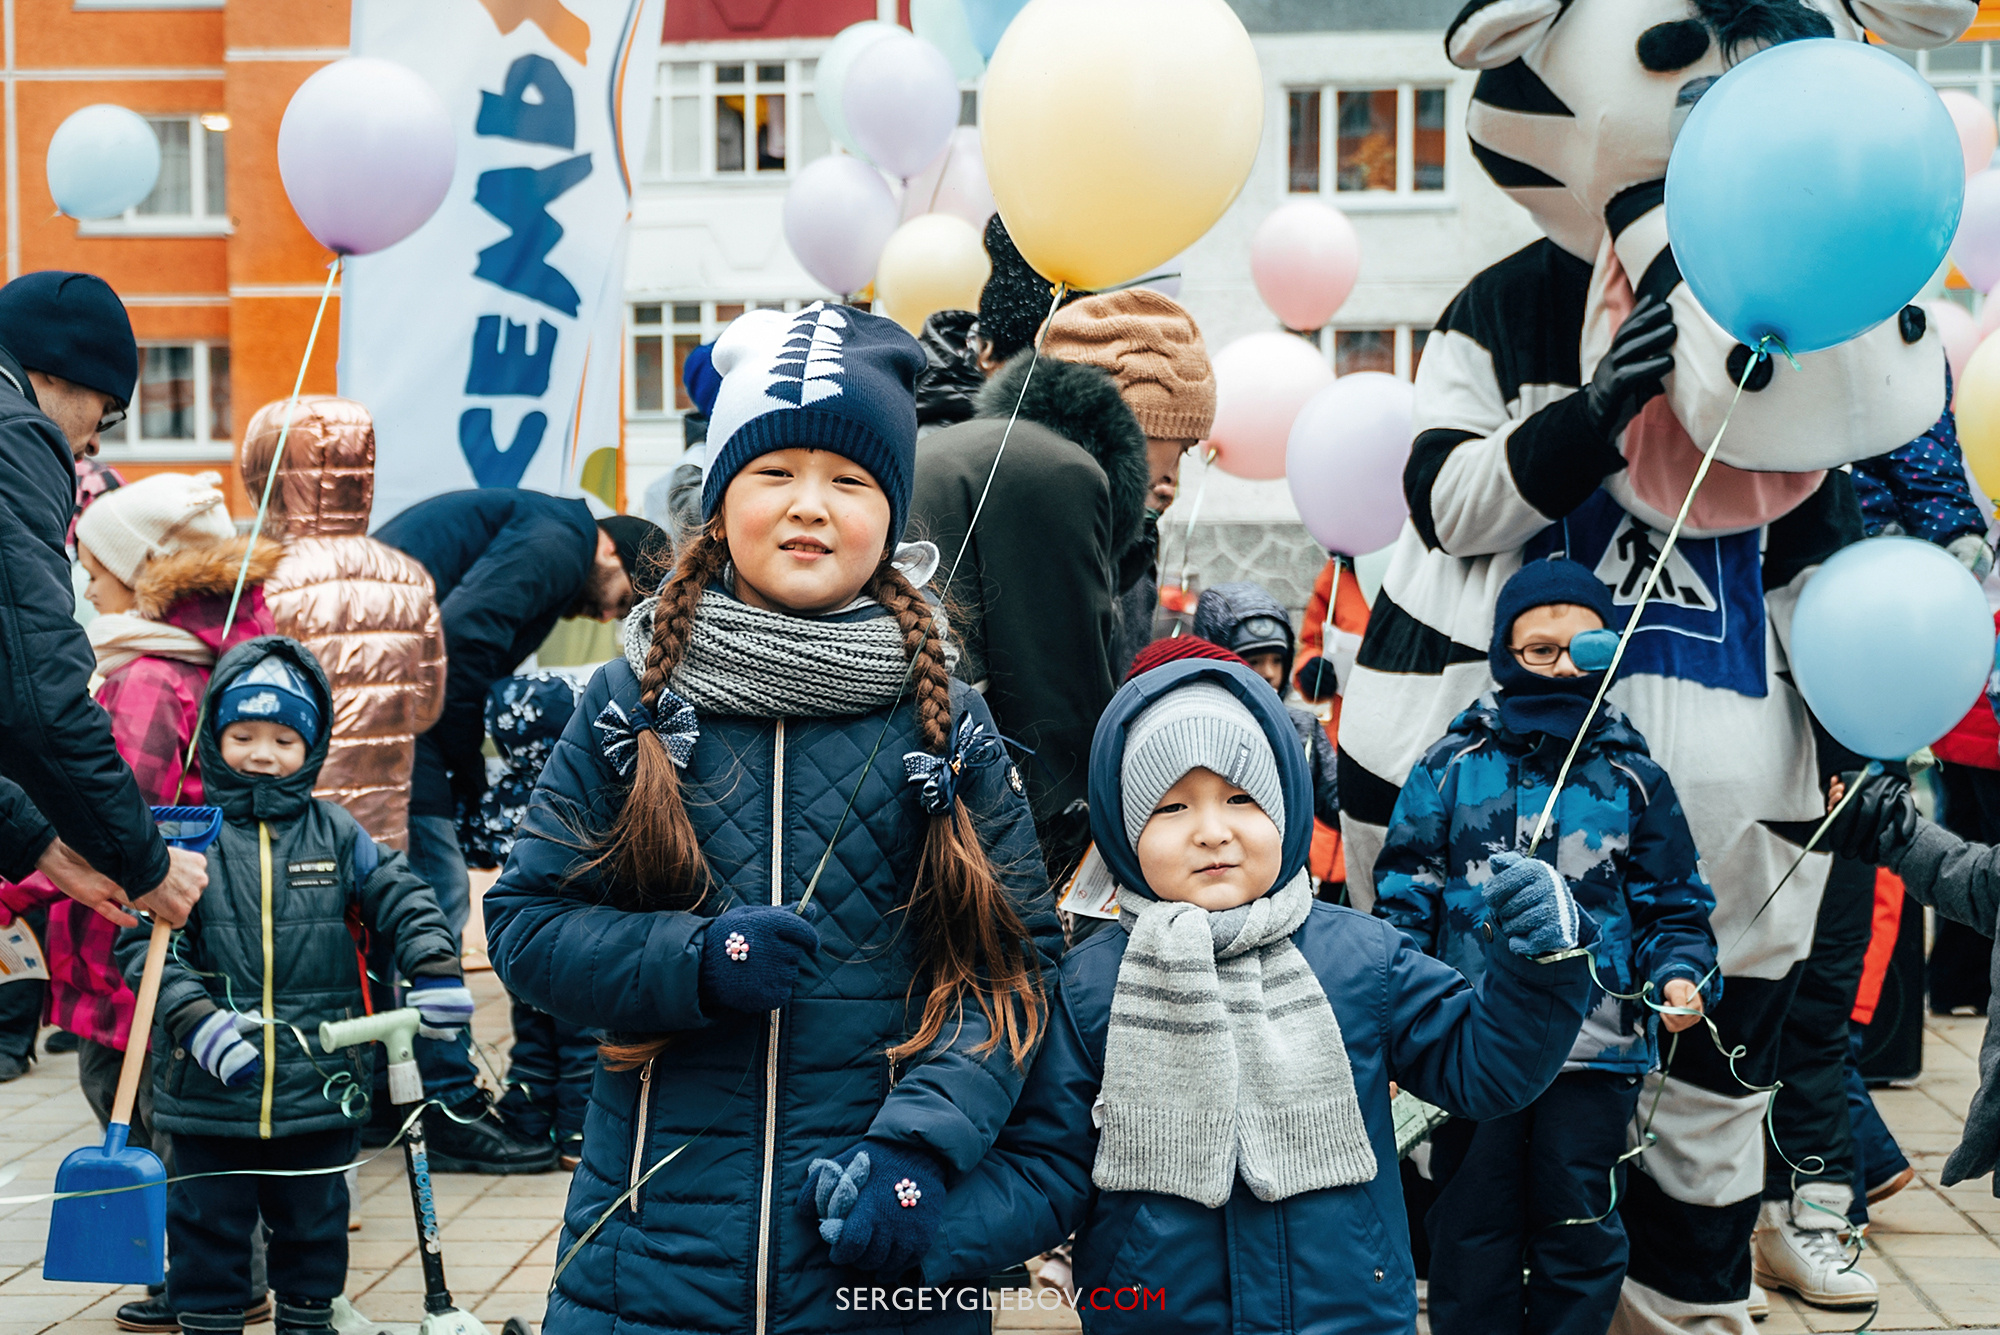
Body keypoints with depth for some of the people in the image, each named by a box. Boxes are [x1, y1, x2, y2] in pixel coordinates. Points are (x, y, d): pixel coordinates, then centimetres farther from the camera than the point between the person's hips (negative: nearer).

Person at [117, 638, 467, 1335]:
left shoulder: (336, 834, 3)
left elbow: (399, 896, 5)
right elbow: (146, 939, -8)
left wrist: (435, 966, -10)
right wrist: (196, 1018, -19)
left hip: (319, 1087, 2)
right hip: (210, 1093, -2)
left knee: (314, 1221, 15)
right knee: (208, 1224, 8)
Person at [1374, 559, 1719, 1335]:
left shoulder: (1633, 779, 5)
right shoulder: (1451, 767, 1)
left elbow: (1674, 904, 9)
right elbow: (1404, 900, 3)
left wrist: (1679, 974, -11)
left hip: (1595, 1052, 1)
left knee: (1579, 1237, 11)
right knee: (1471, 1240, 10)